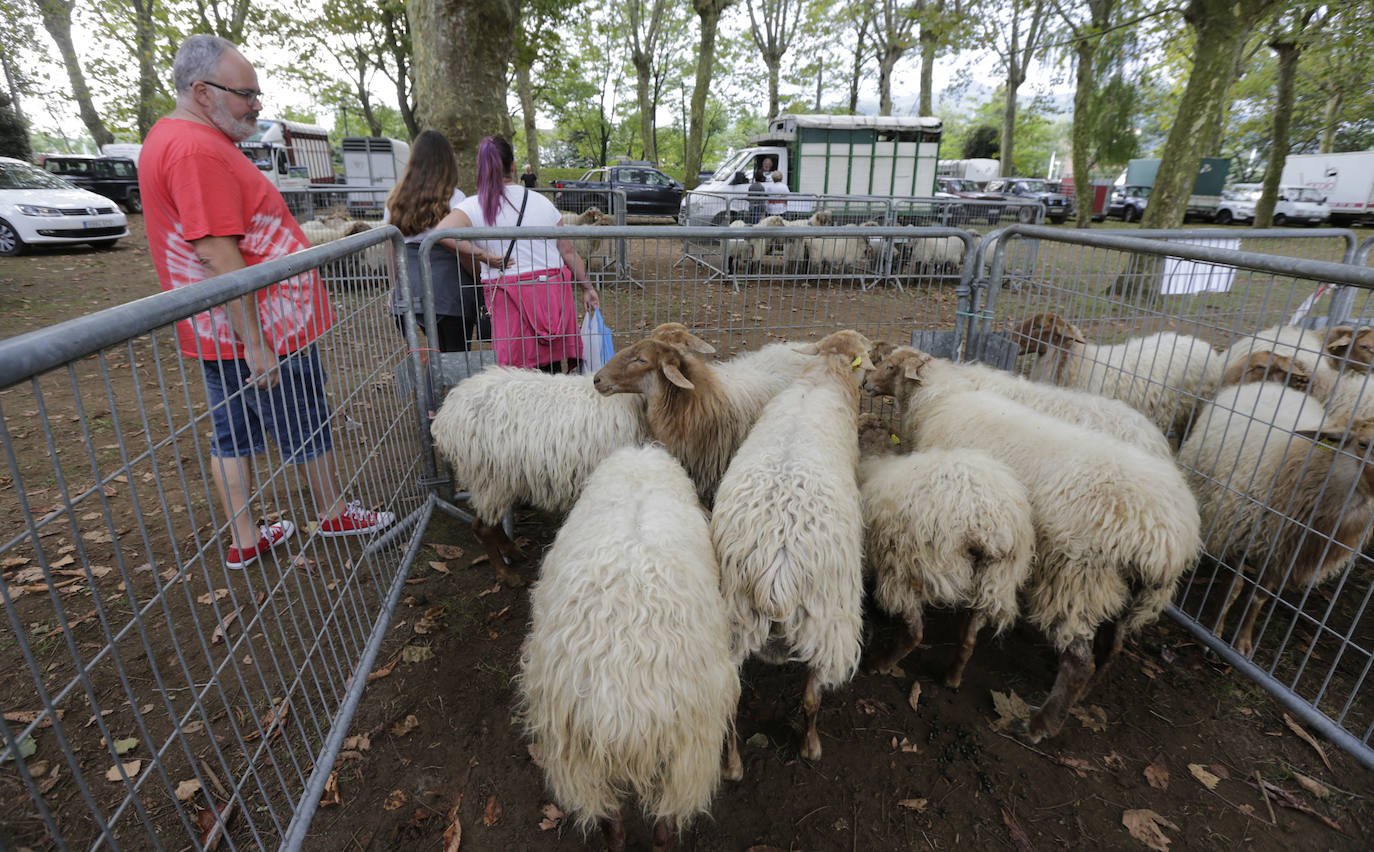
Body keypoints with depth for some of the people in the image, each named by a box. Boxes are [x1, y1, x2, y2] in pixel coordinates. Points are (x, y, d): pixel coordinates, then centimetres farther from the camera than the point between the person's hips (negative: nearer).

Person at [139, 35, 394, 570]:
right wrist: (255, 344, -25)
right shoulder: (199, 149, -20)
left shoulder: (168, 138, 16)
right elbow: (217, 254, -26)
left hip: (221, 337, 10)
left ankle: (244, 540, 26)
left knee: (233, 434, 14)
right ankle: (333, 514, 27)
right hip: (261, 330, -10)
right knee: (308, 429, 7)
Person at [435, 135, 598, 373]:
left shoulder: (473, 207, -2)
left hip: (507, 298, -2)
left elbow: (442, 232, -22)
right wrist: (587, 287, 18)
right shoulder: (542, 202, 7)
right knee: (552, 372, 10)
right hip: (553, 291, 3)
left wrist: (481, 256, -10)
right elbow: (568, 252, 8)